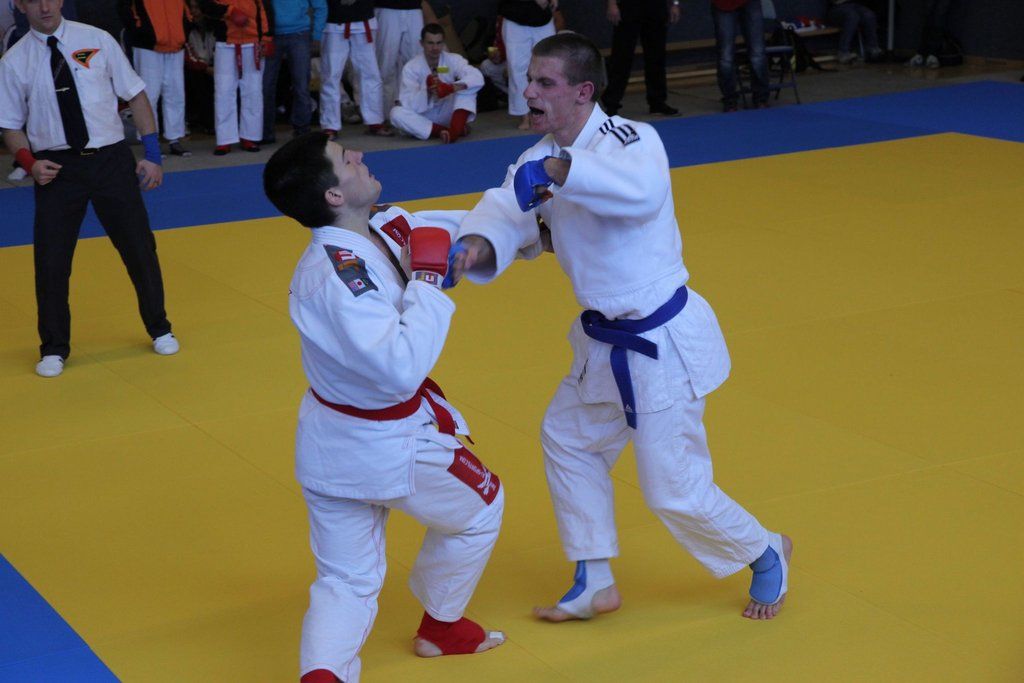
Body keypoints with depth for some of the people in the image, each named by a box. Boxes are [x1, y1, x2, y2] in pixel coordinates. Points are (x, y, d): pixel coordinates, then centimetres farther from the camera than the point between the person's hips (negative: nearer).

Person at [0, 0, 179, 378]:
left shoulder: (97, 40, -2)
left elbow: (136, 95, 3)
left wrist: (152, 152, -3)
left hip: (111, 159, 0)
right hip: (56, 169, 0)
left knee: (139, 248, 10)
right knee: (51, 259, 2)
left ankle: (159, 329, 32)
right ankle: (54, 349, 21)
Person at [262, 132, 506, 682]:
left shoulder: (381, 231, -5)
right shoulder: (338, 273, -30)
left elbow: (460, 226, 14)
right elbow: (403, 368, -37)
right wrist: (428, 280, -30)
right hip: (387, 446, -7)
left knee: (346, 581, 13)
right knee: (480, 509, 22)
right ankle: (442, 627, 41)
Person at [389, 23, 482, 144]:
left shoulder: (453, 60, -9)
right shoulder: (411, 68, -12)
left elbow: (477, 78, -27)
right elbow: (409, 105, -20)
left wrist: (451, 88, -45)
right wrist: (427, 91, -40)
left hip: (448, 113, 1)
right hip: (423, 116, 0)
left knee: (466, 85, -22)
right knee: (397, 113, -29)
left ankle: (454, 129, -42)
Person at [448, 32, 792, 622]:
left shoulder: (631, 140, -20)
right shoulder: (541, 159, 4)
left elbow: (644, 189, -44)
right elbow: (507, 212, -13)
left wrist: (559, 170, -55)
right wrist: (478, 246, -36)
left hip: (662, 345, -9)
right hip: (606, 342, 9)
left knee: (675, 492, -1)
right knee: (569, 440, 19)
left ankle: (766, 554, 27)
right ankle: (595, 585, 34)